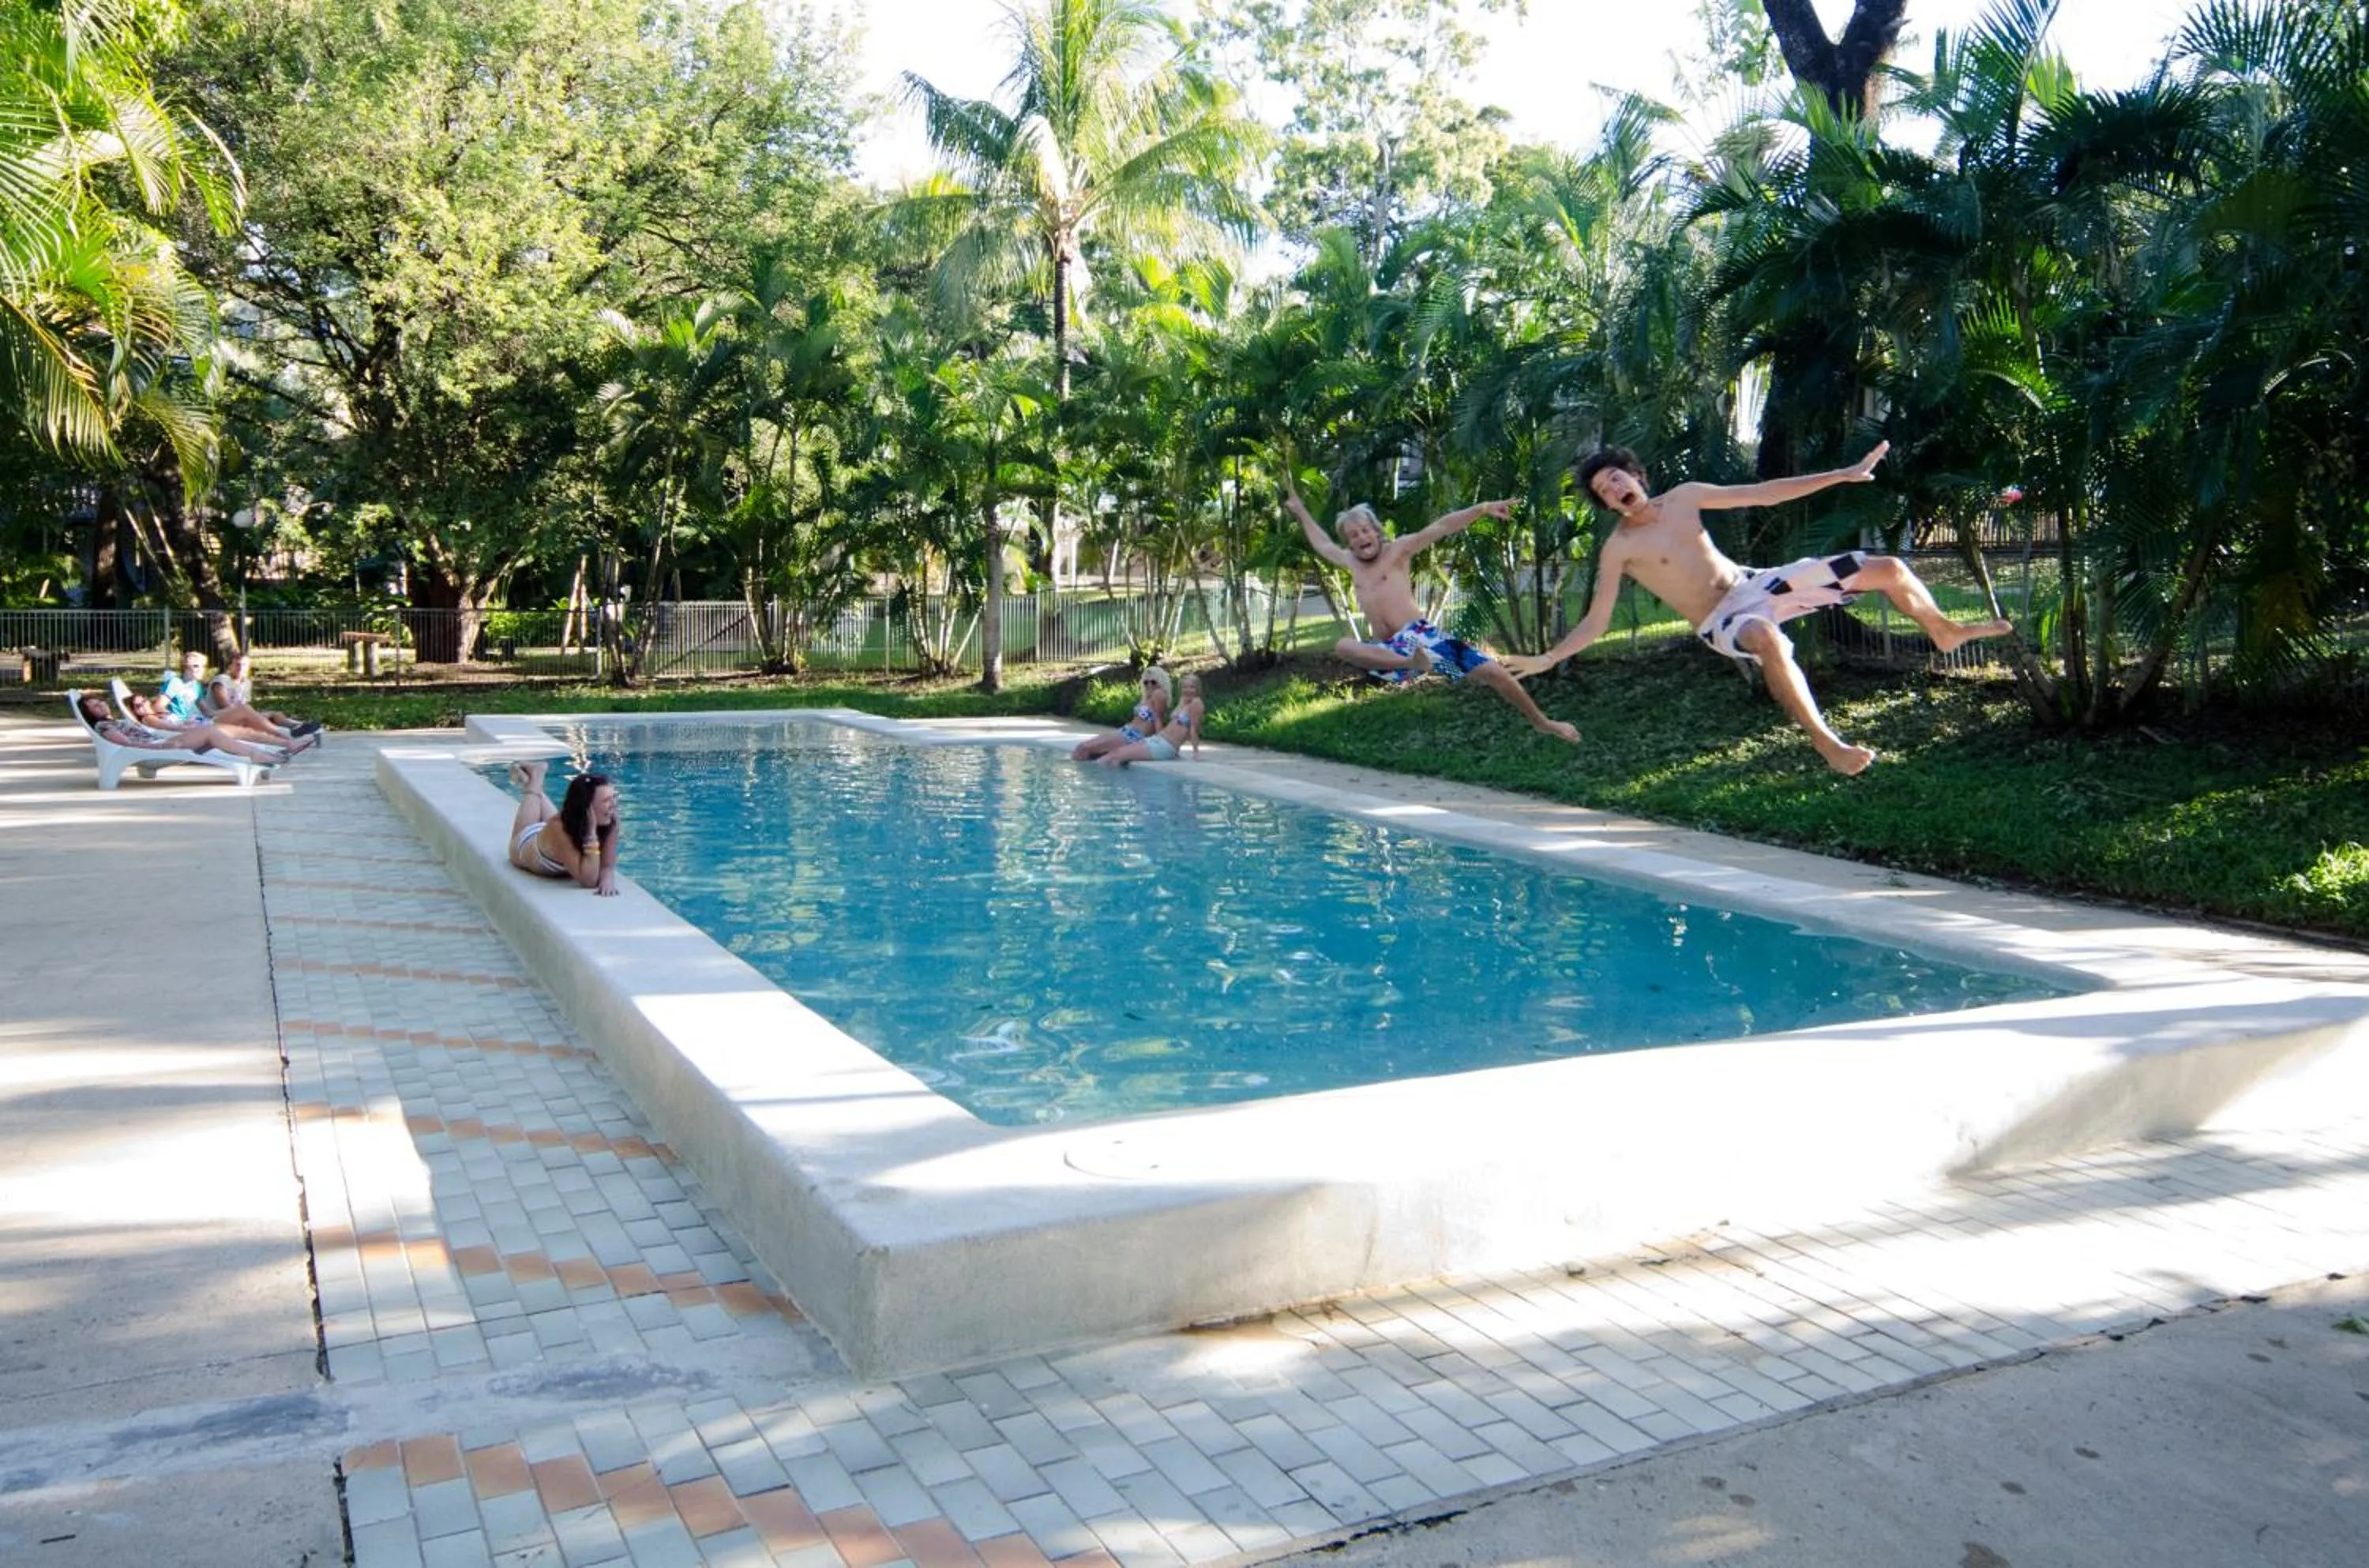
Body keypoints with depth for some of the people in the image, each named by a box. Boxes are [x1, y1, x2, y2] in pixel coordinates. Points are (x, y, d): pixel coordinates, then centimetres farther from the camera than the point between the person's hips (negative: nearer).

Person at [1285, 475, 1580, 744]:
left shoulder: (1397, 550, 4)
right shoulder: (1352, 564, 17)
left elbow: (1441, 527, -5)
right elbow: (1322, 544, 35)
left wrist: (1483, 508, -14)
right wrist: (1300, 511, 40)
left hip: (1420, 635, -4)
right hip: (1390, 649, 4)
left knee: (1491, 671, -13)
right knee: (1343, 646, -25)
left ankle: (1541, 722, 3)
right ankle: (1411, 663, -35)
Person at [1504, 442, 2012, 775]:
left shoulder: (1684, 496, 5)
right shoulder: (1619, 549, -8)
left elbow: (1763, 493, 8)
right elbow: (1595, 622, -8)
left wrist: (1843, 475, 6)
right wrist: (1548, 658, -22)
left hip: (1757, 584, 6)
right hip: (1722, 624, -6)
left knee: (1886, 568, 0)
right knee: (1767, 638, -46)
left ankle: (1944, 630, 31)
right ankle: (1829, 746, -40)